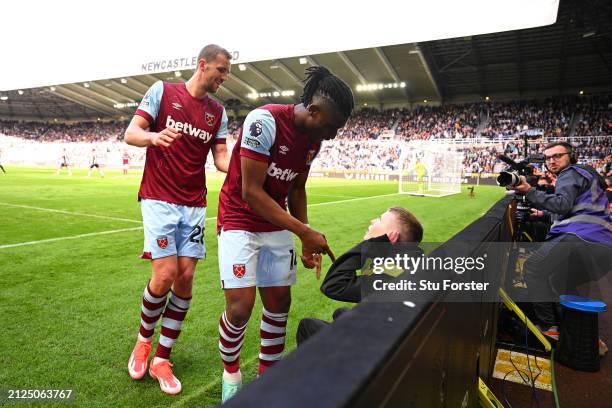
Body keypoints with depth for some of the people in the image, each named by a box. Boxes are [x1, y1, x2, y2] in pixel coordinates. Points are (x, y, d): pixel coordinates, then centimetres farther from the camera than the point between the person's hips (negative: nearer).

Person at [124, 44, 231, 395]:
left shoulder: (218, 112, 11)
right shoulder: (162, 91, 1)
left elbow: (222, 158, 7)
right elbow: (131, 134, -3)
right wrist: (153, 136, -25)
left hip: (194, 205, 4)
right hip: (159, 199, -4)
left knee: (185, 278, 0)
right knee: (165, 275, -11)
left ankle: (162, 359, 17)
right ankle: (144, 339, 20)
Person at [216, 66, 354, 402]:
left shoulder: (313, 139, -2)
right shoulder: (264, 121, -24)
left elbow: (296, 189, 8)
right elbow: (251, 192, -25)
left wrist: (306, 241, 0)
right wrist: (304, 231, -24)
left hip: (277, 226, 7)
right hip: (239, 223, -6)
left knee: (279, 304, 7)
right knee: (240, 308, -10)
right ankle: (231, 375, 19)